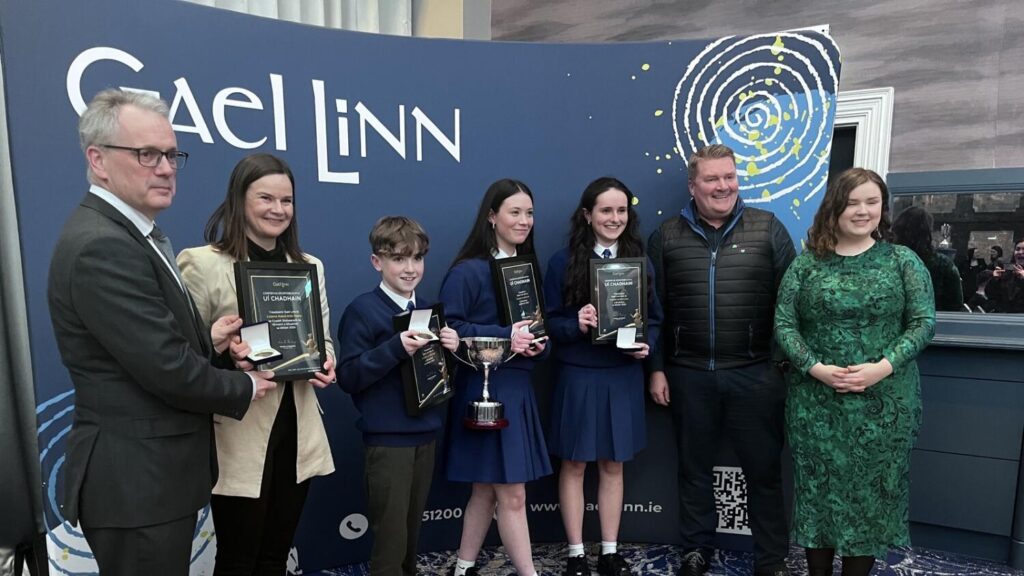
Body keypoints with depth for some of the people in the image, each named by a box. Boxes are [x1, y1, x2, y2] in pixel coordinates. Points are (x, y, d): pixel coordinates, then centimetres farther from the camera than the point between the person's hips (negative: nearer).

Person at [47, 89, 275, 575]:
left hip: (152, 471, 10)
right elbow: (166, 369, -25)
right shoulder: (101, 246, -22)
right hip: (137, 480, -10)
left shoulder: (129, 233, 10)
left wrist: (206, 340, -2)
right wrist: (245, 388, -9)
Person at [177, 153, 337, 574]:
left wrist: (325, 361, -6)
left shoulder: (309, 266, 10)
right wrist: (224, 353, -26)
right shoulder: (203, 264, -7)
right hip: (239, 436, -5)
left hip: (297, 430, 5)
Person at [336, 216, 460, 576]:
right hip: (387, 440, -6)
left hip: (425, 435, 6)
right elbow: (347, 377, -16)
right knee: (390, 537, 2)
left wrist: (451, 350, -6)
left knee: (411, 530, 18)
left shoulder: (428, 310, 8)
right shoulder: (363, 310, -11)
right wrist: (395, 348, -27)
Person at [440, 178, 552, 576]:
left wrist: (538, 343, -5)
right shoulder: (468, 271, -12)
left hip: (518, 387, 8)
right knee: (512, 494, 0)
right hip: (485, 389, -8)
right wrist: (505, 336, -23)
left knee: (487, 491, 16)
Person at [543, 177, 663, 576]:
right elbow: (549, 321, -6)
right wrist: (575, 324, -25)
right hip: (578, 376, -3)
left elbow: (654, 318, 8)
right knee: (574, 465, 8)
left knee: (613, 466, 14)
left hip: (624, 377, 3)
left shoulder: (640, 262, 4)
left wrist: (646, 345, -10)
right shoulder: (563, 262, -5)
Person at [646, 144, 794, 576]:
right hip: (689, 375, 1)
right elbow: (654, 308, 4)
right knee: (694, 469, 14)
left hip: (755, 373, -1)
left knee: (764, 470, 11)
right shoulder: (667, 236, 3)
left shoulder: (768, 228, 1)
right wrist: (656, 368, 2)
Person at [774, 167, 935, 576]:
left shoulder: (903, 261, 3)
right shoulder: (806, 263, 2)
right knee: (818, 488, 9)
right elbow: (784, 323, -1)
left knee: (872, 491, 9)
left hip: (884, 401, 0)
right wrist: (815, 368, -15)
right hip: (815, 399, 0)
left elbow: (923, 323, -2)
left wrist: (883, 367, -16)